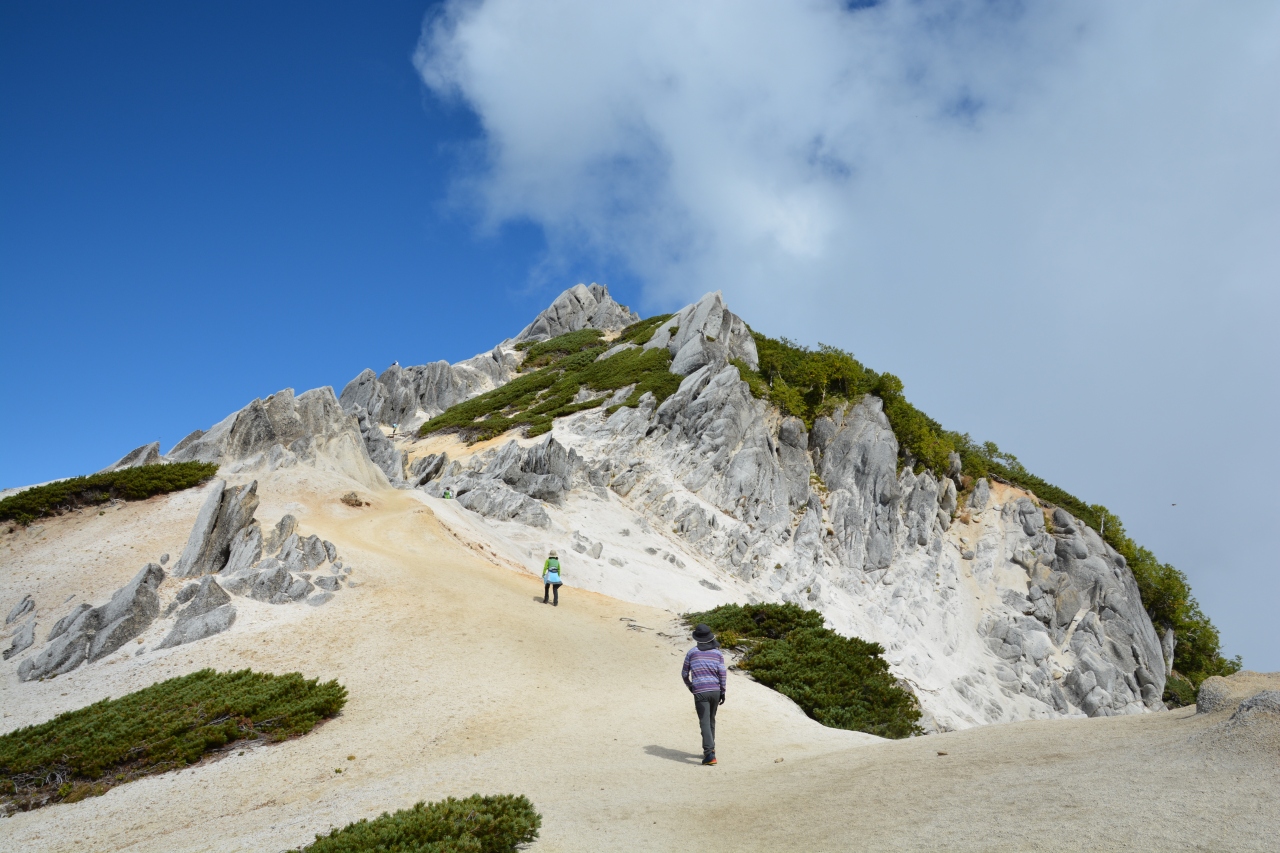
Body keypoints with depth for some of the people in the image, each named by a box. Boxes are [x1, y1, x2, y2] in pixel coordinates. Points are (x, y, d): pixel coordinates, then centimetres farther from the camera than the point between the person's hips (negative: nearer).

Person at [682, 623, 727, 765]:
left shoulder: (691, 652, 3)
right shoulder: (718, 653, 6)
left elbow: (684, 673, 9)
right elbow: (722, 672, -3)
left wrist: (689, 685, 27)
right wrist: (723, 692, 0)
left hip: (700, 692, -3)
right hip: (715, 691, 3)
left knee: (705, 723, -6)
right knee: (711, 720, 20)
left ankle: (709, 754, -17)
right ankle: (710, 749, 27)